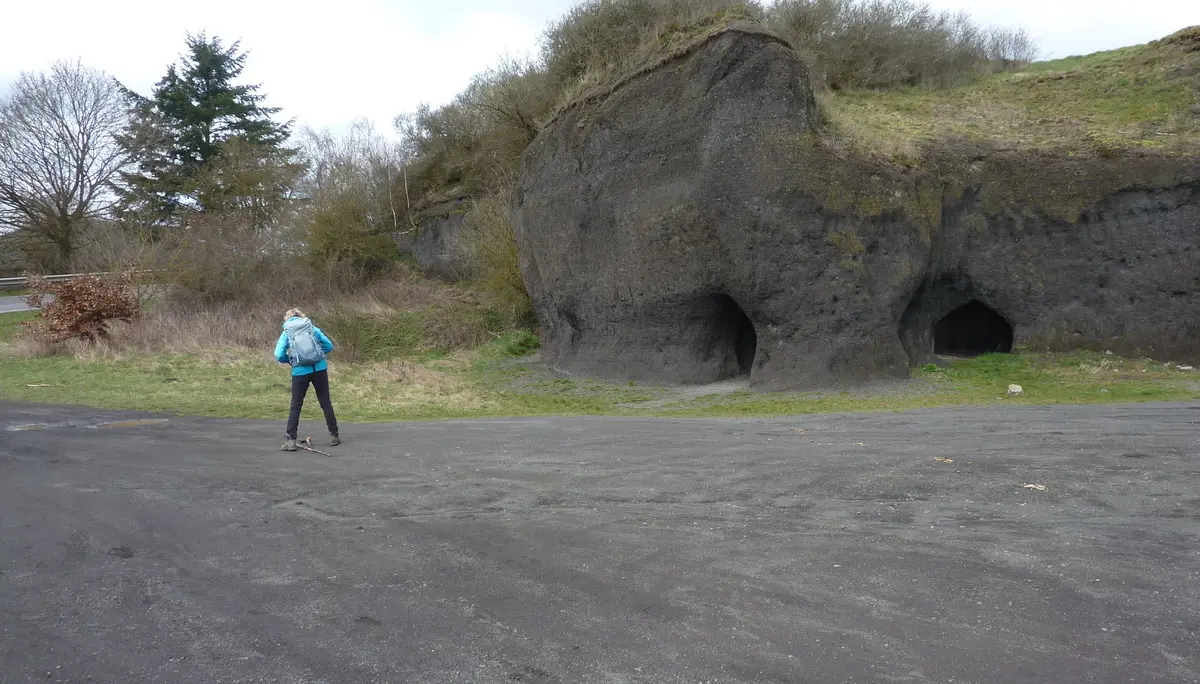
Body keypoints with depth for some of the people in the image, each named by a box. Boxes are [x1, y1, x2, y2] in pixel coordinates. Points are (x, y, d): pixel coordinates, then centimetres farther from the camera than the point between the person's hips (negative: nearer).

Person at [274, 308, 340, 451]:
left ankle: (291, 440, 4)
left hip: (300, 371, -1)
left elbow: (279, 356, -5)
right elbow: (329, 346, 8)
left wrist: (290, 360, 14)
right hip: (320, 368, 2)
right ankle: (334, 436, 17)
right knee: (326, 403, 12)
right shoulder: (312, 328, 9)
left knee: (296, 405, 9)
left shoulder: (286, 333, 4)